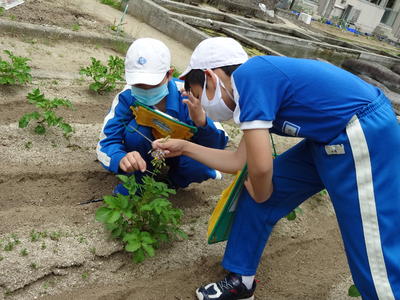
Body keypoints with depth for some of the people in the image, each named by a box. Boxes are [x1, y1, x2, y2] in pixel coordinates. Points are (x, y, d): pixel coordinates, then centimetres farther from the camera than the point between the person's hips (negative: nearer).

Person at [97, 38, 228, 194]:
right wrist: (121, 159, -54)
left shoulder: (186, 96, -31)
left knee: (199, 165, -33)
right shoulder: (126, 97, -27)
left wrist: (201, 122, -56)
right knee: (135, 128, -31)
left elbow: (218, 145, -32)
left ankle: (173, 180, 3)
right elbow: (107, 142, -29)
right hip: (144, 153, 1)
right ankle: (137, 181, -6)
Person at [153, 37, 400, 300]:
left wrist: (261, 194, -1)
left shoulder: (249, 75, -17)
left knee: (374, 251, -2)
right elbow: (238, 162, 15)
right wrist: (184, 147, 21)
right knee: (255, 194, 11)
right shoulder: (261, 81, 12)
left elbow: (260, 166, -24)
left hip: (367, 138, -10)